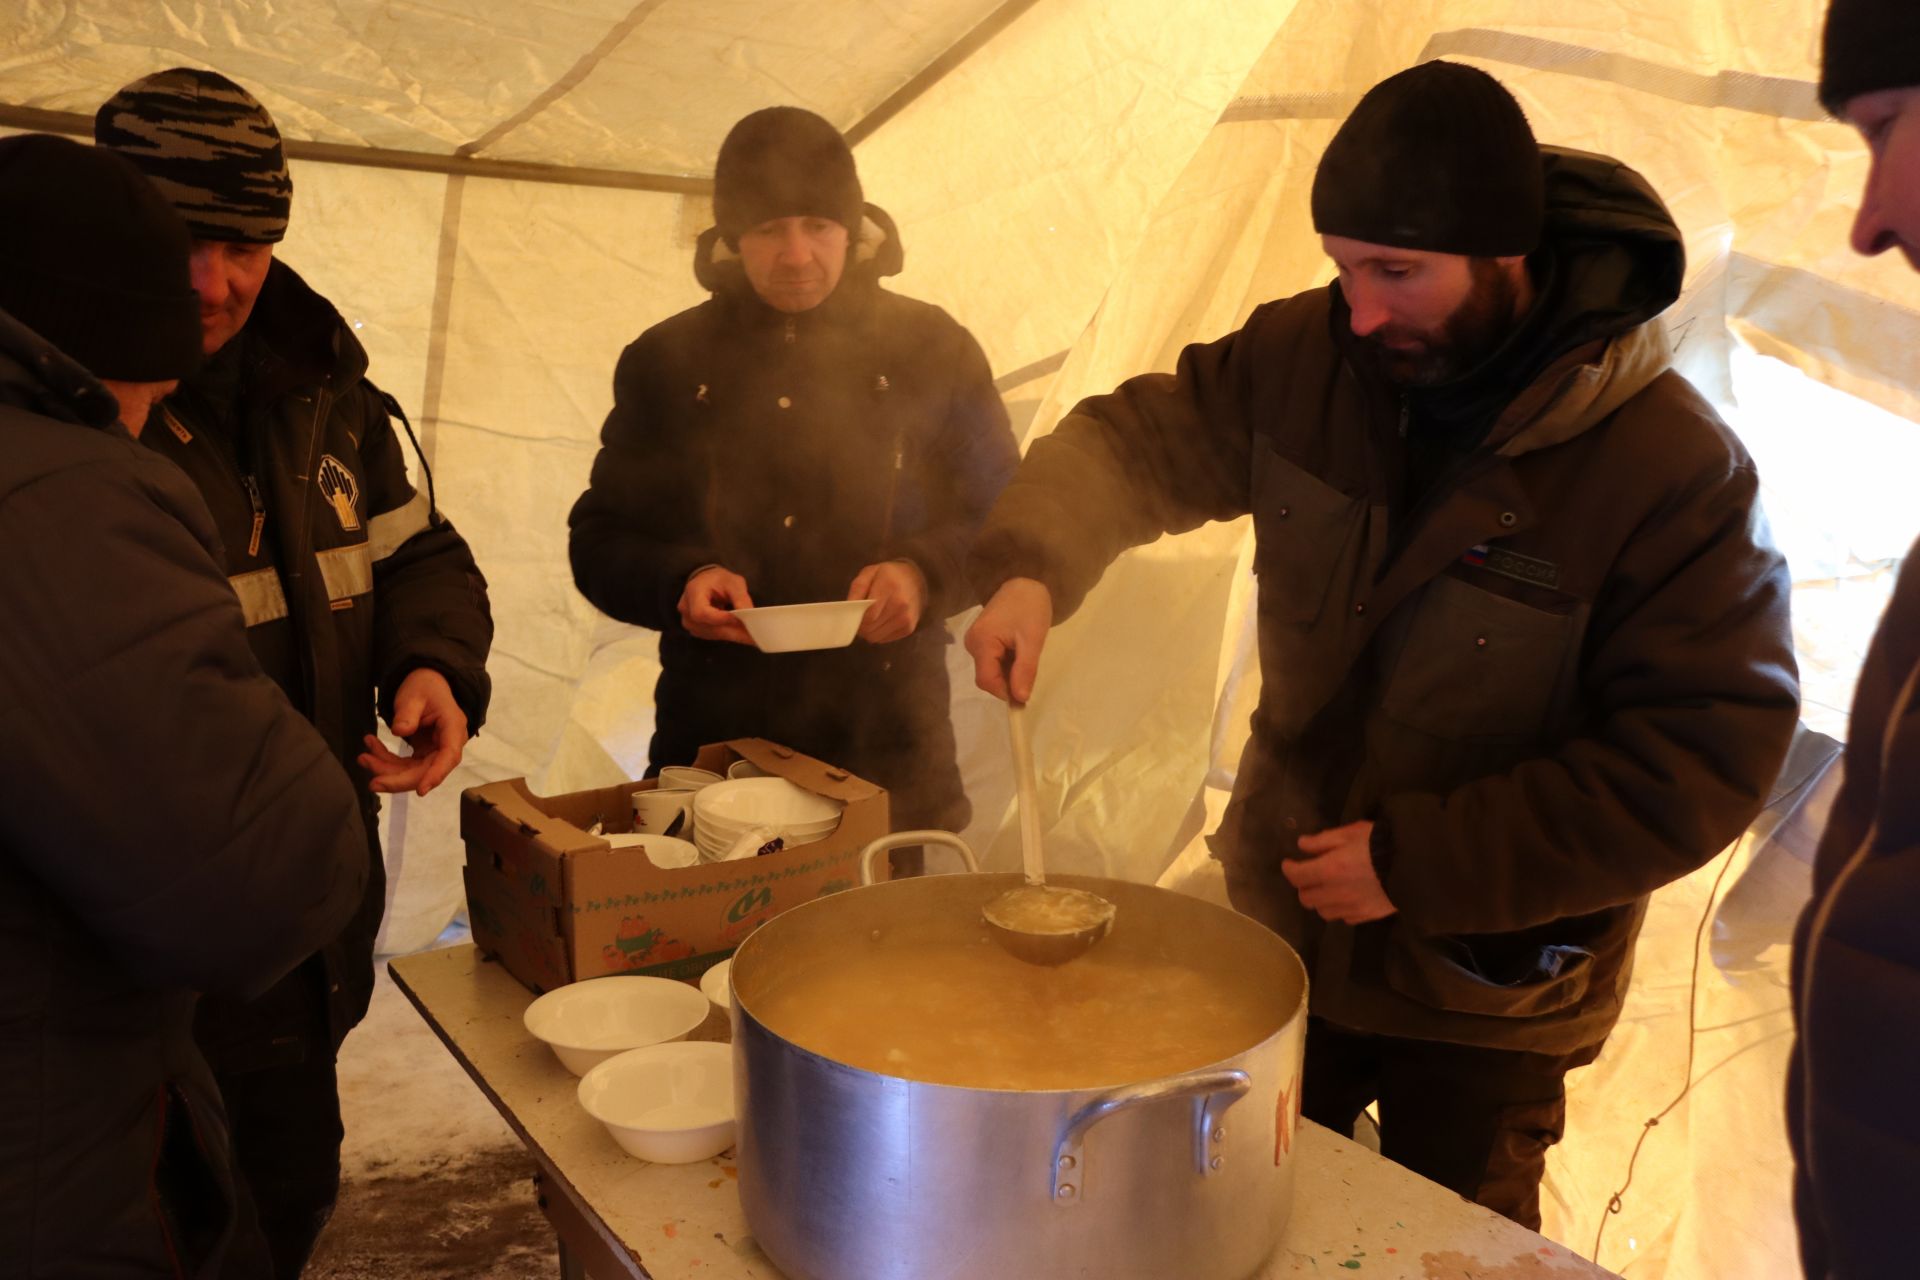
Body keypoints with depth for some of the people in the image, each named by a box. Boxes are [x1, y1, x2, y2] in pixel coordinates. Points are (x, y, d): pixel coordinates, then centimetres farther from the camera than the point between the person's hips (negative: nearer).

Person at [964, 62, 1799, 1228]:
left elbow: (1706, 757, -23)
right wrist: (1032, 566, -25)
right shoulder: (1310, 358, -11)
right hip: (1282, 927, 5)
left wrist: (1422, 864, -24)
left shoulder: (1672, 468, -25)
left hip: (1486, 998, -4)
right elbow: (1142, 439, -4)